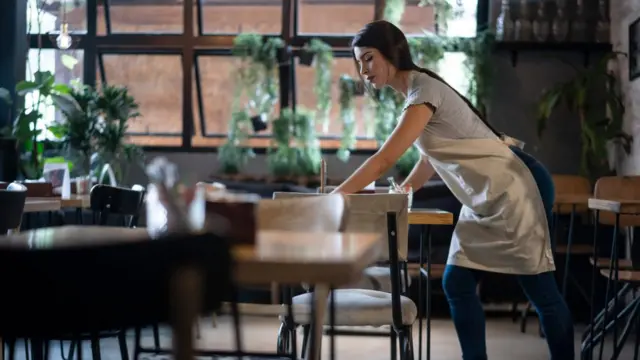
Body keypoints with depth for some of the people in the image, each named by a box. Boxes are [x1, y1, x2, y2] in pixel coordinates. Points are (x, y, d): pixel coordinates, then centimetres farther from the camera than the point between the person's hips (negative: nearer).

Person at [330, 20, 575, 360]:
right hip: (483, 199, 10)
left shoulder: (424, 91, -20)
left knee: (541, 292, -1)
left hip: (513, 192, -10)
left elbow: (383, 160, -25)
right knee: (457, 284, 5)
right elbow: (430, 156, 20)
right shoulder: (416, 91, 9)